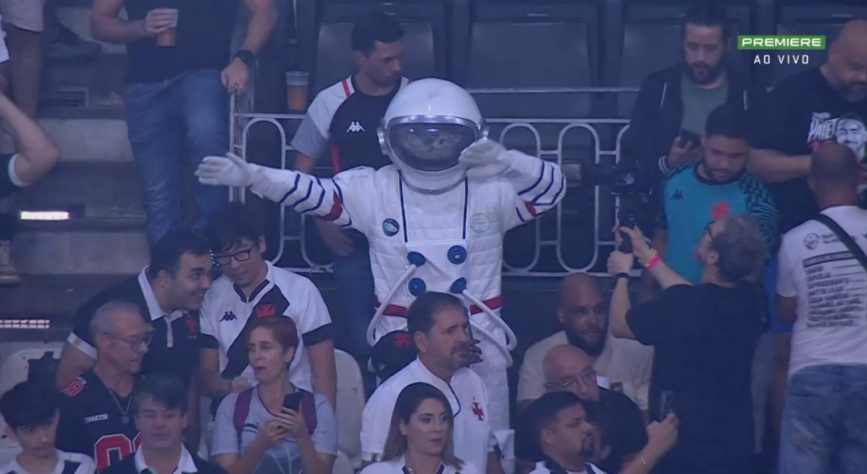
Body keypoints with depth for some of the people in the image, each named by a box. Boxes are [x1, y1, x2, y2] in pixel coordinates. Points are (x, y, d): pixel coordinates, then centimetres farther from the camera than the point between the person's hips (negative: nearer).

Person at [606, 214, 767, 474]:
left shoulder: (680, 304, -23)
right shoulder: (750, 300, -6)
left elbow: (619, 325, -4)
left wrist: (621, 274, 13)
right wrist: (647, 256, 23)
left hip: (684, 449, -6)